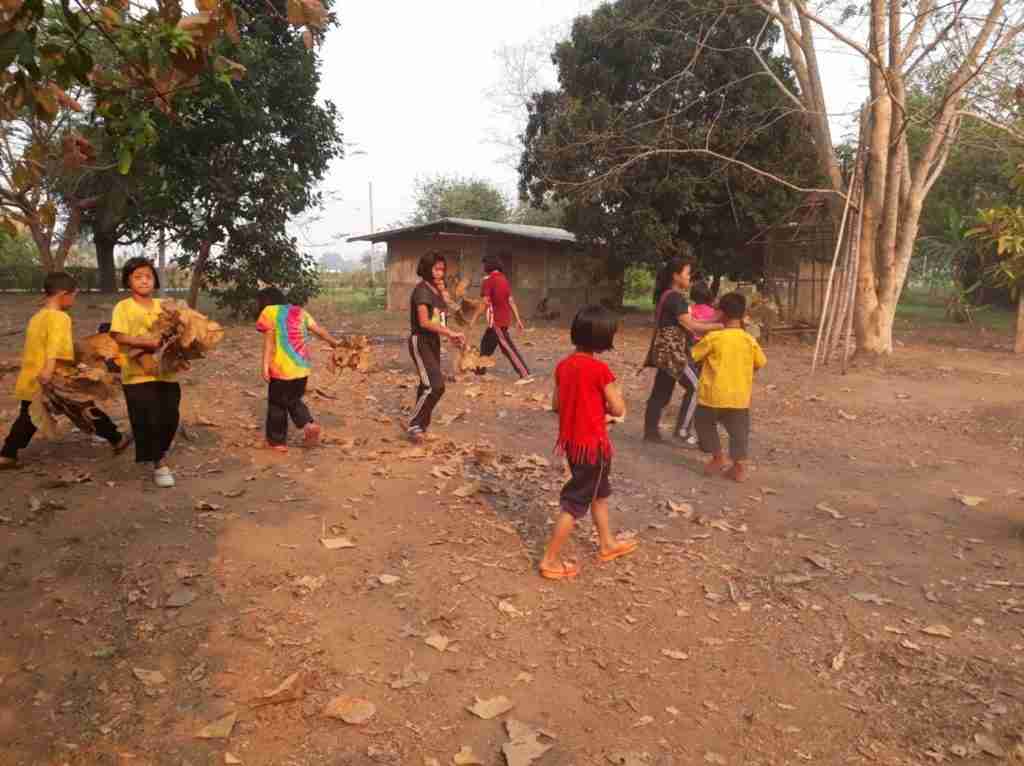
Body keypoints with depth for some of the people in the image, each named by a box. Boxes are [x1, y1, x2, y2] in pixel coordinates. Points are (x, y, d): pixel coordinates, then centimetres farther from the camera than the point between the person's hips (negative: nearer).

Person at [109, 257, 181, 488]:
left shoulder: (162, 306, 10)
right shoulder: (123, 307, -4)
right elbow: (119, 337, -14)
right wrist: (151, 343, -24)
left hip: (166, 372, 4)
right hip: (138, 374, -4)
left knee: (170, 418, 6)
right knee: (148, 421, -1)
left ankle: (159, 454, 31)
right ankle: (159, 463, 13)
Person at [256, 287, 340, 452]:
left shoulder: (269, 312, -4)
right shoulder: (299, 311, 12)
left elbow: (269, 342, -13)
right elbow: (319, 330, 15)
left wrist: (265, 366, -17)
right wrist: (334, 343, 29)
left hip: (282, 368, -6)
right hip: (302, 367, 6)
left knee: (277, 404, 9)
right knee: (293, 400, 22)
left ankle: (277, 441, 18)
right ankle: (309, 424, 2)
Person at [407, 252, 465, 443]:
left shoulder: (436, 290, 12)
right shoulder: (422, 290, -15)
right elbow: (424, 322, -23)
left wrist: (451, 336, 0)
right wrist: (451, 333, -23)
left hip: (433, 342, 9)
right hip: (420, 342, -9)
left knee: (428, 386, 12)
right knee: (435, 386, -16)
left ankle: (421, 427, 22)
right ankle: (414, 425, -5)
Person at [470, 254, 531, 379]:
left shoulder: (488, 280, -12)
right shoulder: (504, 279, 11)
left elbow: (484, 302, -16)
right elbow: (511, 300, 9)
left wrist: (473, 319, -9)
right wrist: (518, 319, 10)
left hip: (496, 319, -8)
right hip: (504, 318, 9)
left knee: (507, 347, -8)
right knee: (486, 343, 19)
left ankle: (525, 374, -12)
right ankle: (480, 370, 29)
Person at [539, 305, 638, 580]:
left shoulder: (563, 365, 0)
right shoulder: (600, 369, -20)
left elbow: (556, 405, 8)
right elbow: (618, 410, -14)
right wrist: (616, 393, 6)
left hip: (571, 441, 8)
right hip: (592, 445, -8)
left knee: (600, 492, 25)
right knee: (575, 502, 4)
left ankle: (608, 545, 41)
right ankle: (551, 560, 12)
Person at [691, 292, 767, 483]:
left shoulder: (713, 338, -9)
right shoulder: (750, 341, -1)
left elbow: (693, 355, 1)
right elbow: (761, 363, 13)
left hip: (713, 395, -2)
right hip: (739, 397, 2)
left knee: (705, 424, 20)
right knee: (738, 431, 14)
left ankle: (718, 458, 22)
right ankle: (739, 467, 11)